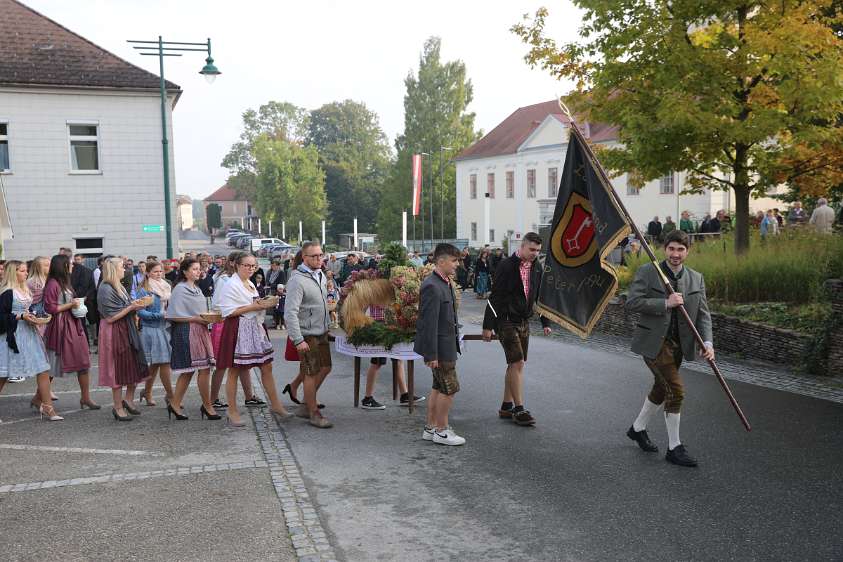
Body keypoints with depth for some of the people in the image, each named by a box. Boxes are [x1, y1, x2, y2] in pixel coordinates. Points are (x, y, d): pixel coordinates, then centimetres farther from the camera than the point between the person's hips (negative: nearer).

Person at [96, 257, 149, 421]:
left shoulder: (120, 287, 12)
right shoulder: (106, 289, -16)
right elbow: (110, 317, -20)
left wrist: (135, 306, 3)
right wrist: (131, 307, -19)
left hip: (127, 330, 9)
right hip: (114, 333, -9)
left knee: (135, 366, 10)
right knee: (118, 370, 0)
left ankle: (128, 399, 27)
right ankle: (118, 408, 12)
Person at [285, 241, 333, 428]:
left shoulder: (320, 275, 9)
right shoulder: (297, 280, -19)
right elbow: (290, 312, -23)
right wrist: (298, 340, -27)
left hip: (322, 332, 9)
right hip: (308, 335, -9)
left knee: (325, 368, 15)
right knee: (311, 373, 0)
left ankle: (305, 406, 29)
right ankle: (314, 413, 14)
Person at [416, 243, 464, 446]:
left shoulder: (445, 283, 11)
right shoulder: (432, 287, -21)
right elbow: (429, 323, -23)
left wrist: (454, 344, 17)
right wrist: (431, 354, -23)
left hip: (446, 344, 10)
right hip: (440, 346, -10)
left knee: (439, 387, 16)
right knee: (450, 387, -2)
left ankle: (431, 428, 26)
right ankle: (441, 431, 11)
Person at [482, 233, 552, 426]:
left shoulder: (536, 268, 7)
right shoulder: (507, 266, -13)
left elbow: (539, 296, 16)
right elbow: (495, 297, -13)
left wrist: (545, 322, 12)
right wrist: (488, 325, -15)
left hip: (524, 321, 7)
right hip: (507, 321, -7)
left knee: (514, 364, 11)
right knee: (517, 363, -10)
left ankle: (506, 407, 20)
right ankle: (519, 409, -2)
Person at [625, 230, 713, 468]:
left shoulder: (696, 279, 7)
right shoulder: (647, 272, -6)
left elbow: (703, 313, 4)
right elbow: (632, 302, -15)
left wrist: (707, 342, -11)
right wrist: (665, 303, -22)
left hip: (678, 344, 6)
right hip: (654, 341, -6)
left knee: (661, 388, 19)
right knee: (676, 389, -11)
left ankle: (638, 428, 42)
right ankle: (674, 448, 2)